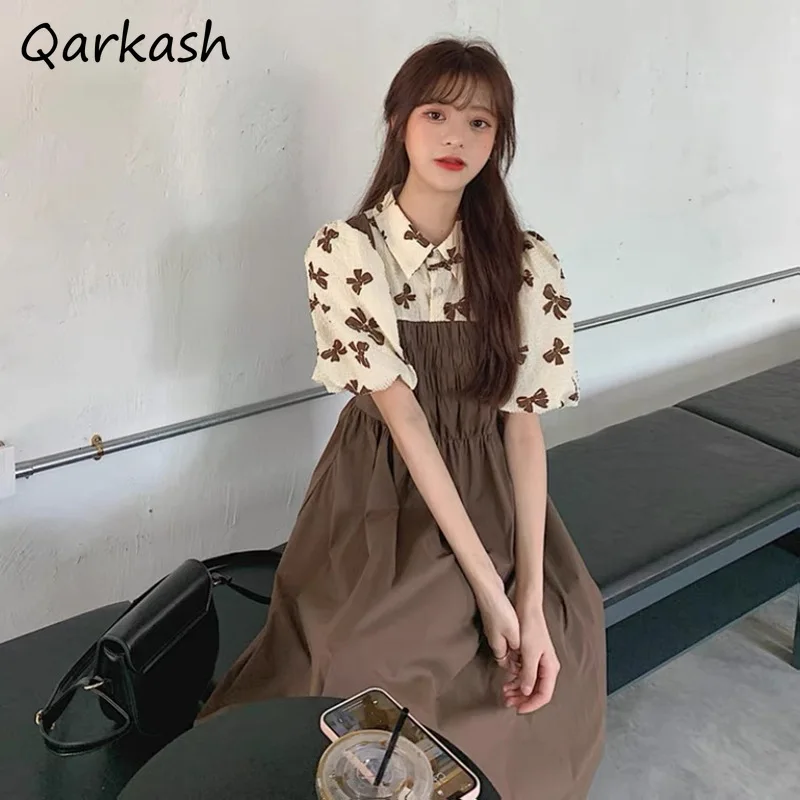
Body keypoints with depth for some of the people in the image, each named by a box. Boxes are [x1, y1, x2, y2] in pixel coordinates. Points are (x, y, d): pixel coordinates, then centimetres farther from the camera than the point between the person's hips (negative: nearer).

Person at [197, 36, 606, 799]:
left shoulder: (525, 261, -6)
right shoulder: (343, 252, -12)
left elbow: (524, 422, -9)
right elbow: (402, 413, -17)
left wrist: (529, 598, -19)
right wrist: (487, 588, -21)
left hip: (491, 491, 3)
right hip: (382, 492, -2)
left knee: (553, 653, -13)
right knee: (365, 673, -20)